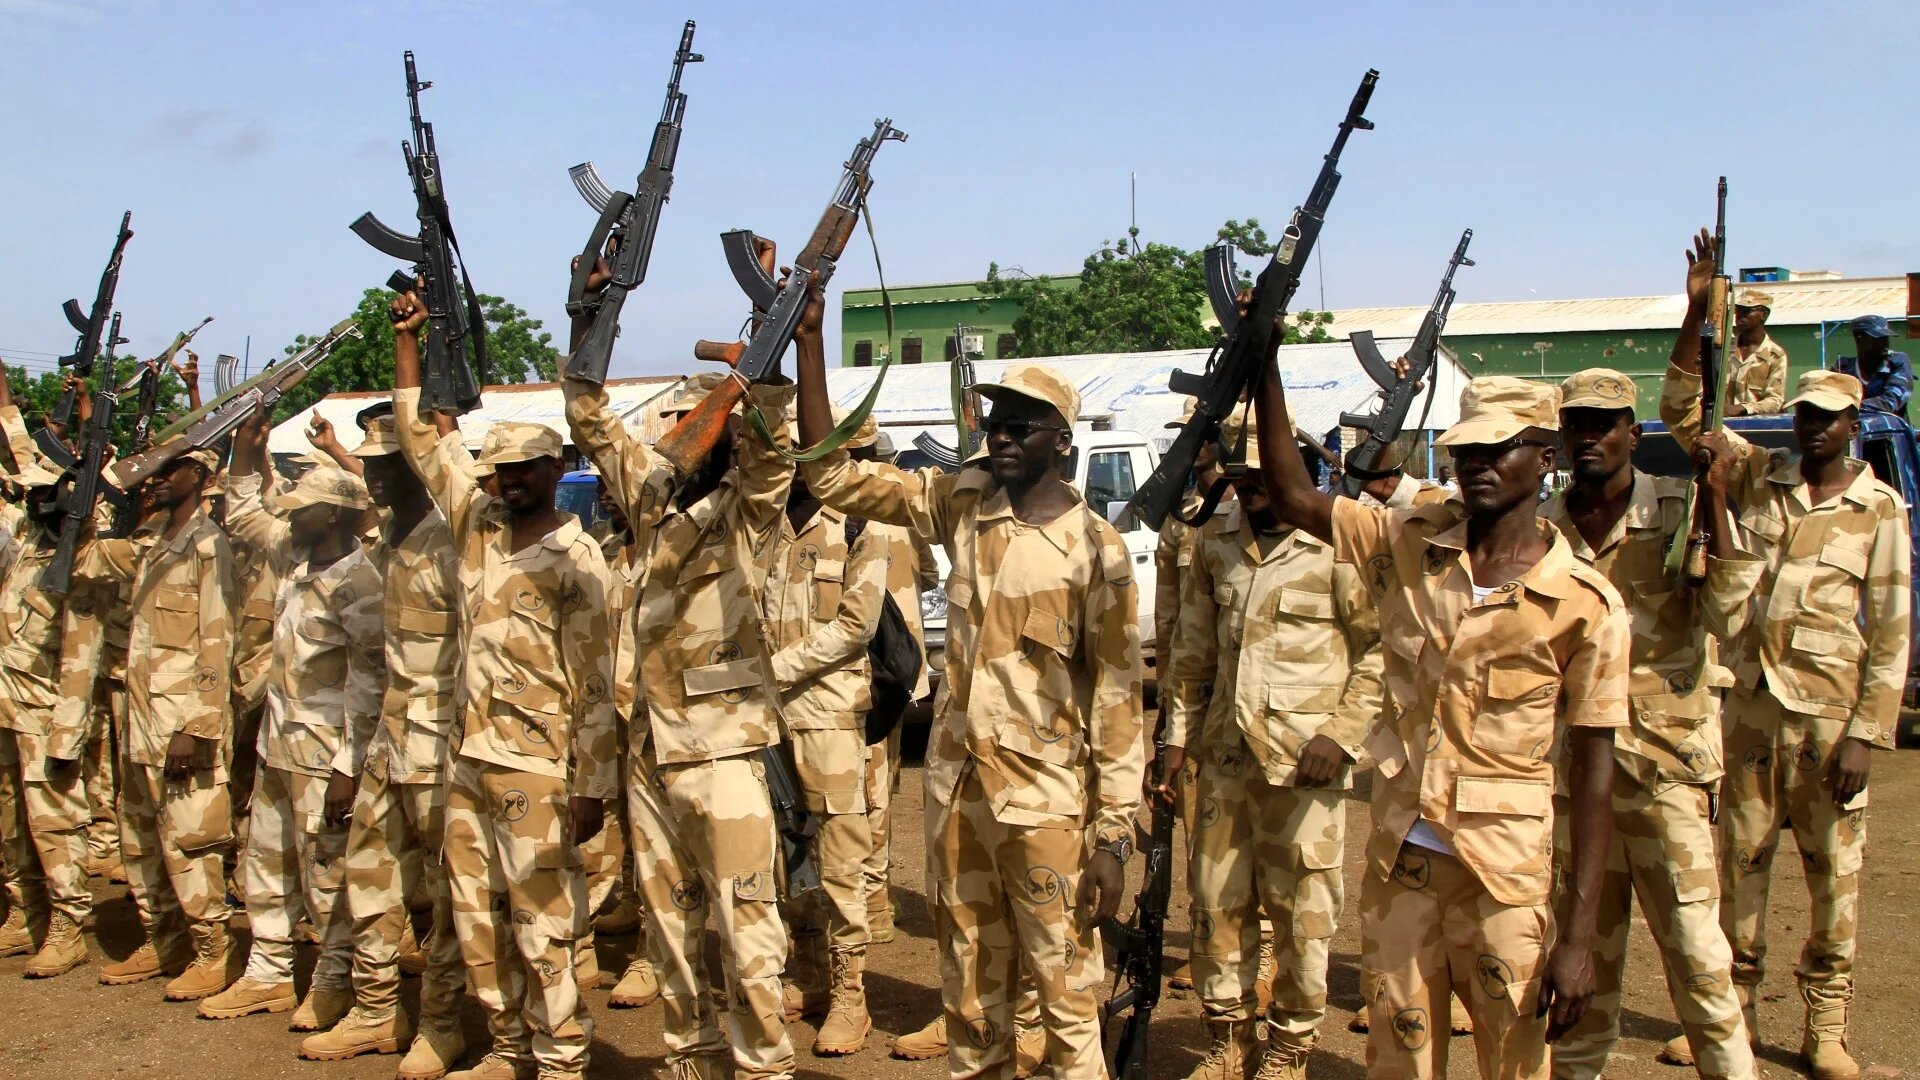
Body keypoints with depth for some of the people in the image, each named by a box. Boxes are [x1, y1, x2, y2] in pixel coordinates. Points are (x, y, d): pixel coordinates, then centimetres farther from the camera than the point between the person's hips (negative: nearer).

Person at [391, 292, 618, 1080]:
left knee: (543, 926, 0)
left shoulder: (574, 560, -10)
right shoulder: (478, 526, 8)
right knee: (478, 923, 14)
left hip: (537, 770, -7)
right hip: (469, 761, 7)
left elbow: (594, 680, -12)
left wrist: (593, 784, -15)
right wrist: (406, 338, 9)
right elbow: (421, 437, 15)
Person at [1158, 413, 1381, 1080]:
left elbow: (1382, 650, -6)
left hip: (1303, 759, -5)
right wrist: (1178, 737, 11)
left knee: (1302, 912, 4)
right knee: (1216, 904, 12)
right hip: (1225, 755, 5)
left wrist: (1341, 735, -13)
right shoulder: (1214, 540, 8)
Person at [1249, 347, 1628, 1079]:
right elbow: (1292, 498, 3)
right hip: (1396, 856, 3)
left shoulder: (1586, 605, -9)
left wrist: (1578, 935, -10)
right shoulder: (1409, 545, 1)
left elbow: (1592, 771, -7)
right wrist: (1265, 365, -6)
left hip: (1502, 875, -3)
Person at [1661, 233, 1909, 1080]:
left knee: (1835, 874, 5)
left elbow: (1891, 630, -3)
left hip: (1829, 716, -2)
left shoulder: (1879, 509, -1)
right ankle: (1734, 1011, 22)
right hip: (1749, 706, 2)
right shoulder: (1757, 476, 5)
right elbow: (1680, 413, 0)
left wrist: (1866, 734, -9)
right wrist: (1697, 314, -11)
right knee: (1741, 862, 10)